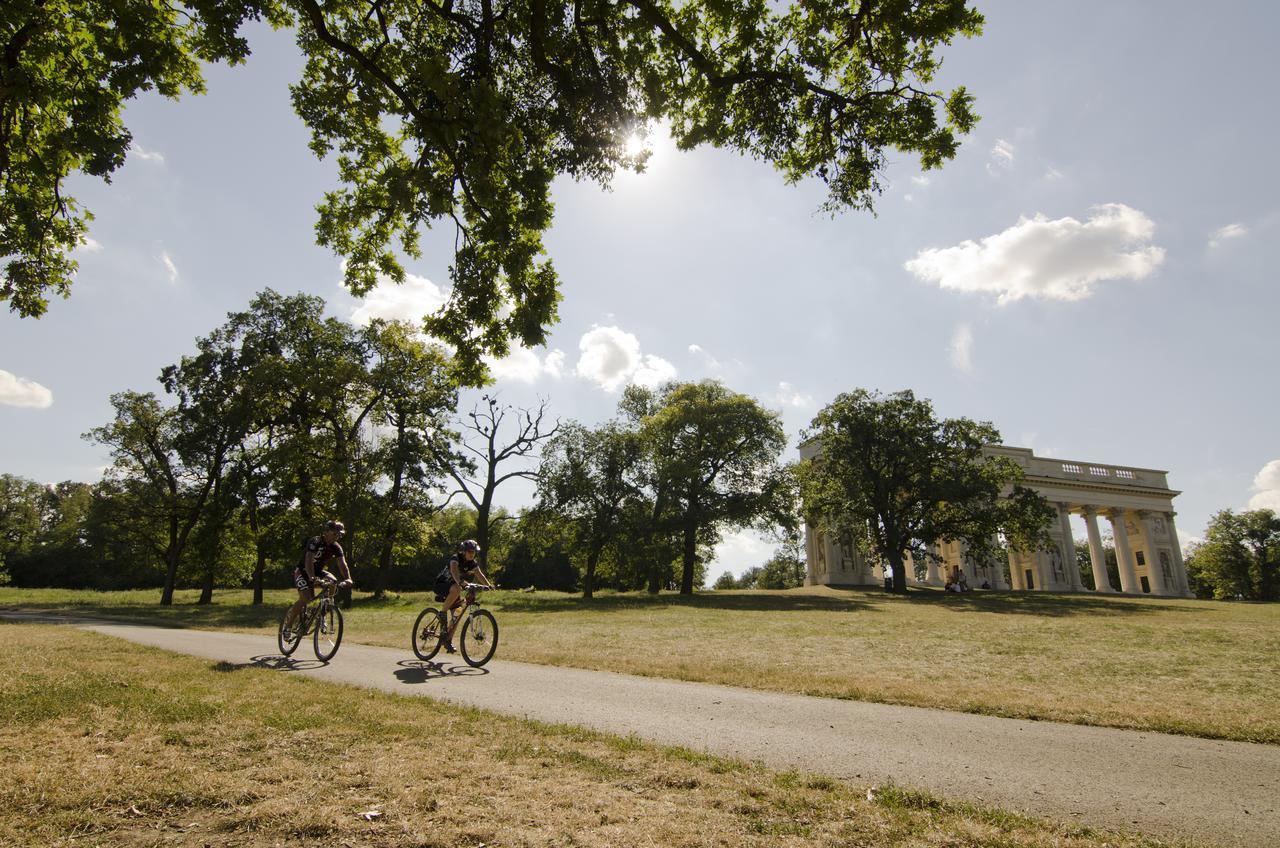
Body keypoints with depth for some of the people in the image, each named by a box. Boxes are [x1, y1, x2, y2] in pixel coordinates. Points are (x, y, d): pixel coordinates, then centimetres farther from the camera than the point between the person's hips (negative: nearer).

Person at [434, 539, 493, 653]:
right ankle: (442, 613, -23)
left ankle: (448, 640, 11)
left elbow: (480, 575, -19)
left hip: (453, 585, 7)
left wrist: (488, 585, -38)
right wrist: (460, 581, -62)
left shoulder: (473, 564, -4)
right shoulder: (455, 558, -23)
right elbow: (454, 571, -43)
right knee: (456, 589, -38)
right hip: (441, 585, -7)